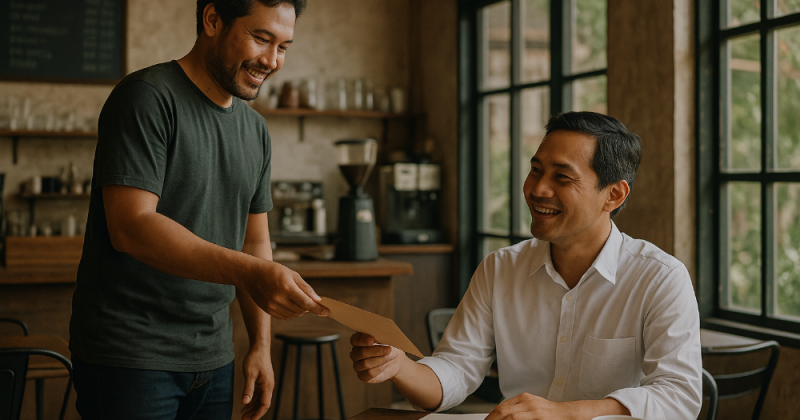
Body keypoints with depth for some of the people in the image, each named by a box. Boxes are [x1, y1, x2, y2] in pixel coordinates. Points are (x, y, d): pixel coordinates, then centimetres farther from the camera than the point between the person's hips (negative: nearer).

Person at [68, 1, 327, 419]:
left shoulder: (255, 129, 12)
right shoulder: (148, 97, -13)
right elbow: (131, 227, -23)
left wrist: (261, 345, 9)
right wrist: (249, 272, -31)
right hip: (129, 355, -7)